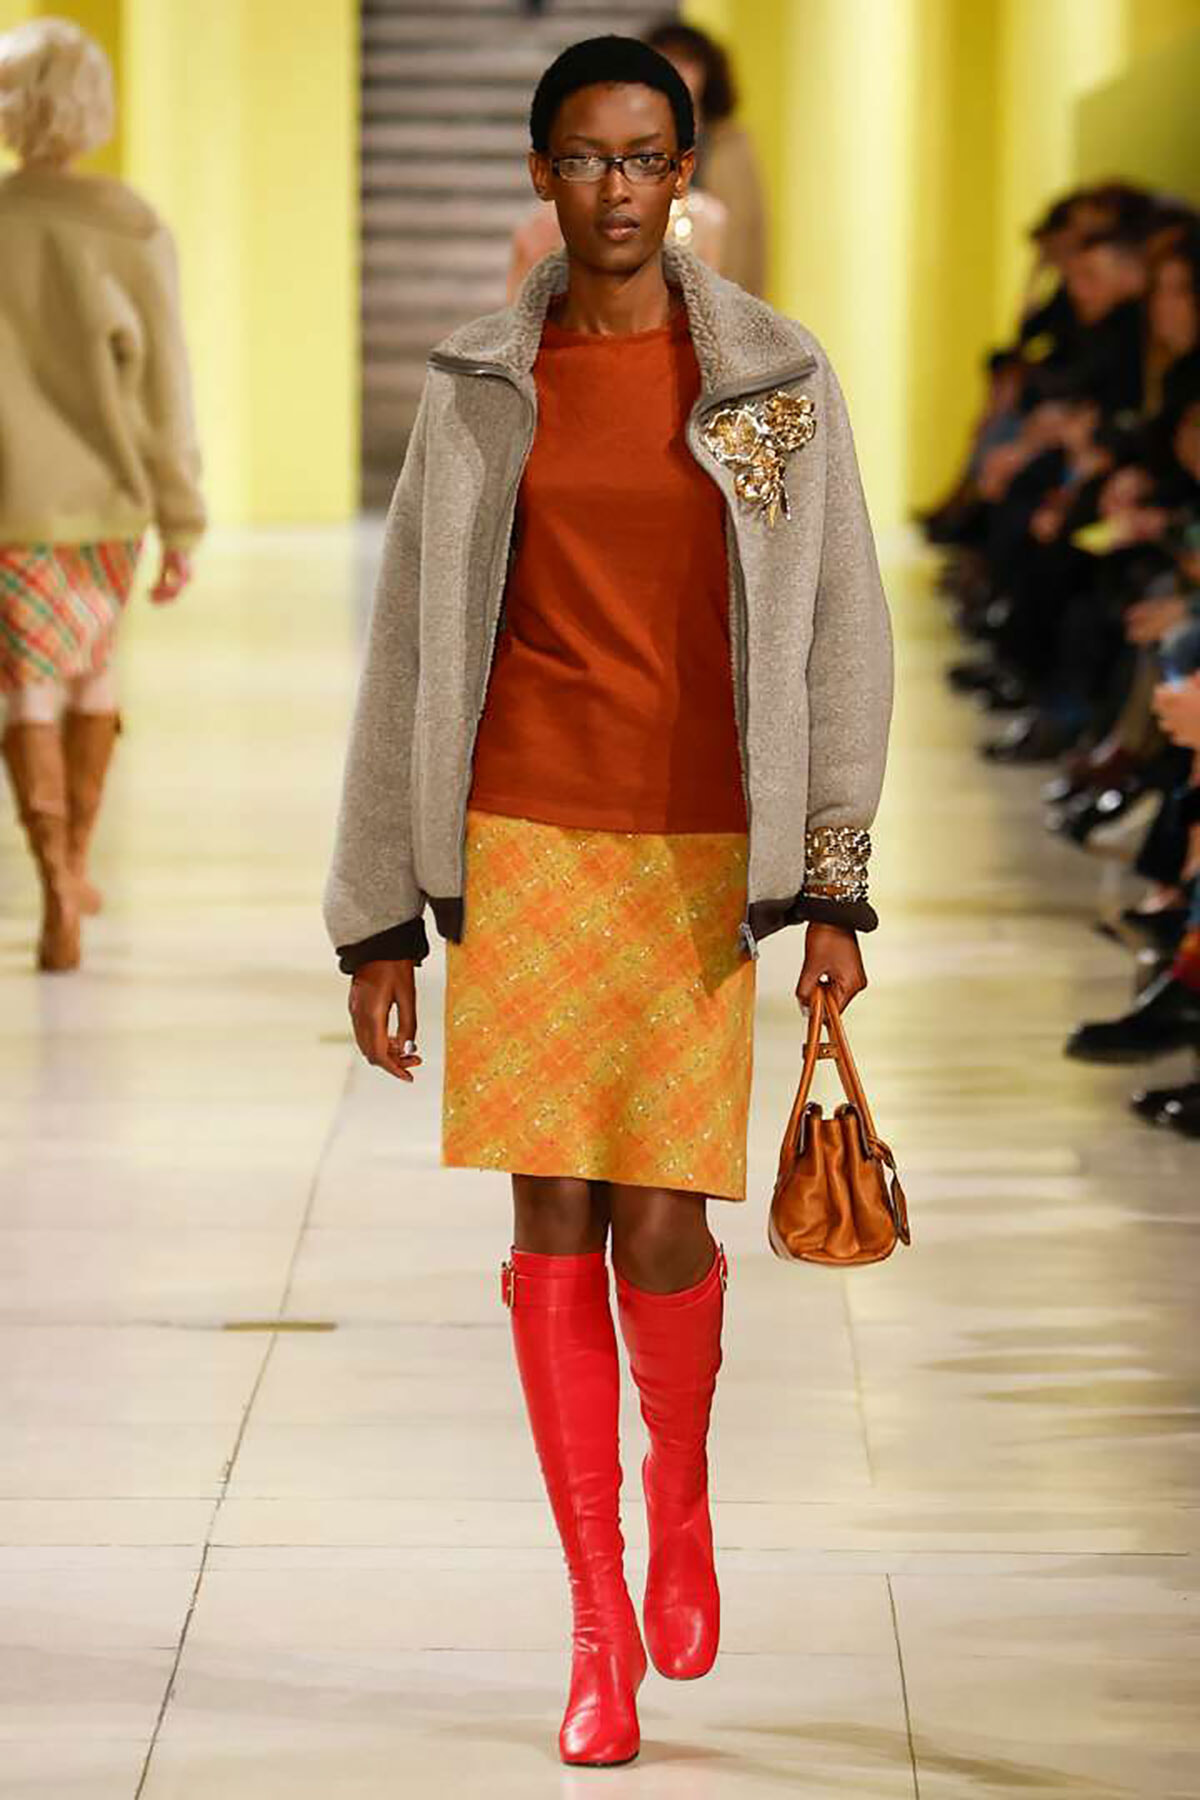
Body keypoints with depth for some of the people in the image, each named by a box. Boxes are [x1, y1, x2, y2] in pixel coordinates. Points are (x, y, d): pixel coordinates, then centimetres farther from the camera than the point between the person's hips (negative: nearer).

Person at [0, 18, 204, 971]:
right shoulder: (135, 233, -7)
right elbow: (163, 390, -7)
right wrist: (182, 526, -1)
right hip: (106, 497, 2)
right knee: (91, 661, 23)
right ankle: (80, 861, 35)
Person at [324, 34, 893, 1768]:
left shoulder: (777, 378, 1)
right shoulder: (479, 391, 4)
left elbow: (841, 633, 1)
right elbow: (409, 659, 7)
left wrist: (834, 884, -7)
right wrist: (381, 927, 5)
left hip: (700, 857, -1)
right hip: (520, 843, 1)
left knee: (661, 1228, -6)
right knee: (555, 1223, 0)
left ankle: (680, 1490, 27)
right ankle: (600, 1626, 11)